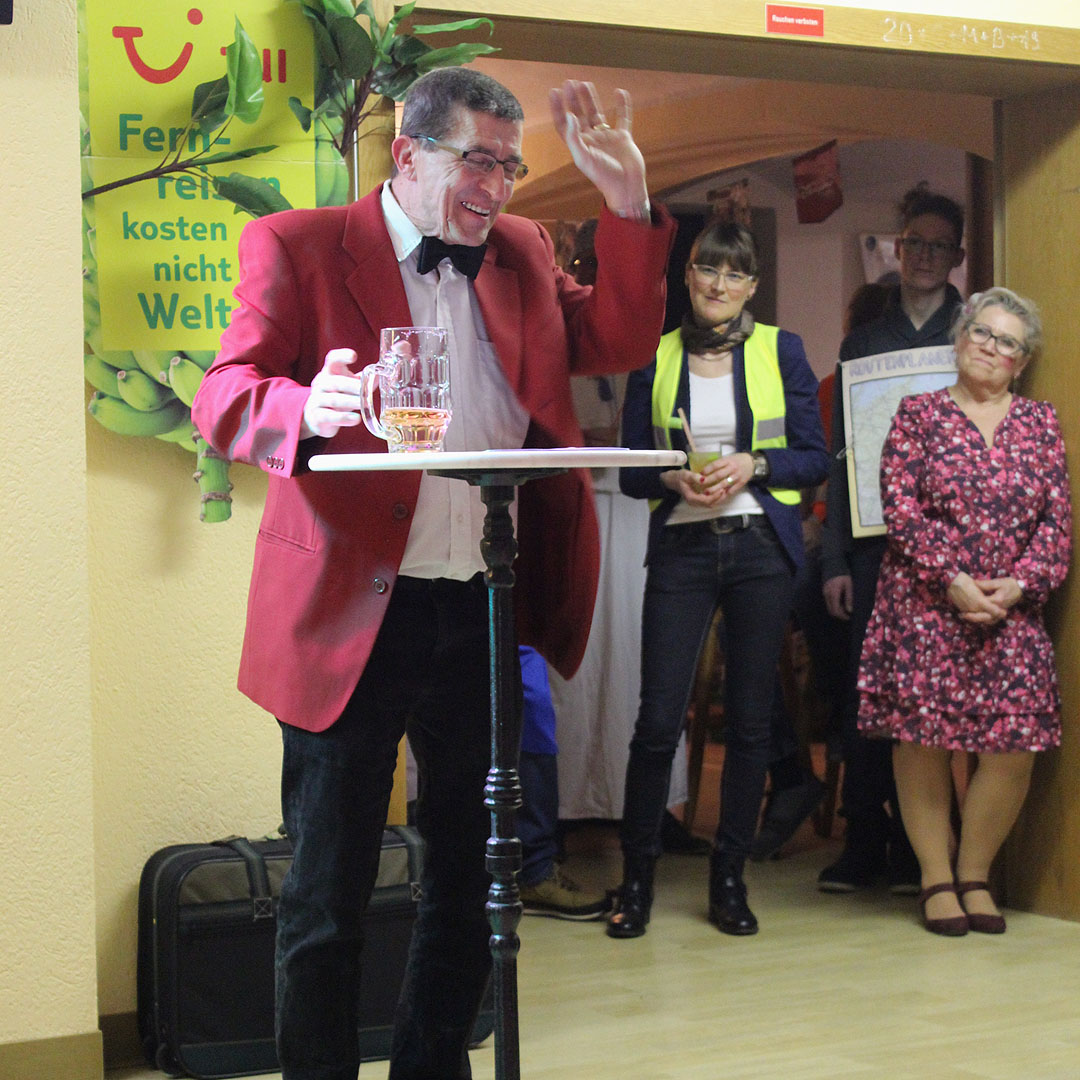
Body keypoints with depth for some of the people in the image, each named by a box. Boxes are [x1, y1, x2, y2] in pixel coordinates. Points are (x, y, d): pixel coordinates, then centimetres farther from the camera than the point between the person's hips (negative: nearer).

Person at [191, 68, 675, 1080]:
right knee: (327, 894, 2)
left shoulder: (521, 250, 14)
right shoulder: (296, 248, -2)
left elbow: (619, 341, 11)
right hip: (353, 617, -5)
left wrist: (627, 201, 1)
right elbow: (221, 397, -11)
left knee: (470, 880, 15)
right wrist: (307, 409, -34)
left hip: (489, 616, 5)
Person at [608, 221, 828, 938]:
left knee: (751, 719, 3)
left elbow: (815, 457, 5)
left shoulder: (781, 351, 6)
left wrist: (753, 464, -12)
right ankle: (637, 879, 8)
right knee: (660, 718, -5)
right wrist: (674, 480, -11)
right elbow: (631, 468, 9)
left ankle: (730, 879, 14)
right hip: (681, 549, 0)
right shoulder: (656, 358, 8)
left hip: (762, 546, 0)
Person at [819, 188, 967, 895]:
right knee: (867, 690, 0)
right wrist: (835, 558, 5)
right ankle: (864, 842, 7)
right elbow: (841, 457, 13)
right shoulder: (863, 343, 16)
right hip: (874, 544, 2)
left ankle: (917, 847, 6)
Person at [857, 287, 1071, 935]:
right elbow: (901, 509, -3)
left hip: (1012, 609, 2)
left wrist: (1019, 584, -9)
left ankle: (975, 872, 11)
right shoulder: (919, 415, 5)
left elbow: (1057, 521, 6)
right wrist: (953, 580, -13)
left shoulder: (1041, 424, 12)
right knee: (922, 735, -3)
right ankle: (937, 876, 10)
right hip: (925, 606, -2)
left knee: (1016, 746, -7)